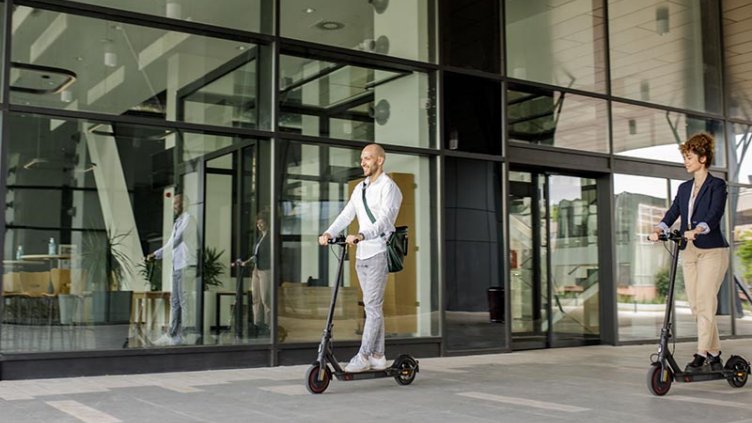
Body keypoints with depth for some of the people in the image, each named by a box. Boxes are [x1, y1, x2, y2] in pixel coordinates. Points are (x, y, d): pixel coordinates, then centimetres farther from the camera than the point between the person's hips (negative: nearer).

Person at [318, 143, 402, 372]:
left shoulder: (389, 188, -8)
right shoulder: (360, 188, 16)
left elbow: (384, 220, -22)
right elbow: (346, 215, 8)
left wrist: (361, 235, -37)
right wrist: (329, 233, -9)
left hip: (378, 253, -8)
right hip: (361, 253, 8)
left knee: (372, 305, -8)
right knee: (373, 305, 10)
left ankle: (363, 356, -8)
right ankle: (377, 356, 16)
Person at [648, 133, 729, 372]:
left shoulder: (717, 185, -3)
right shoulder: (684, 188, 15)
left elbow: (714, 215, -18)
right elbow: (673, 213, 4)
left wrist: (696, 230, -36)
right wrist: (659, 230, -16)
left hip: (712, 250, -6)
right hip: (689, 252, 6)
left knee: (705, 302, -11)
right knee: (695, 305, 5)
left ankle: (701, 354, -9)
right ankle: (714, 352, 16)